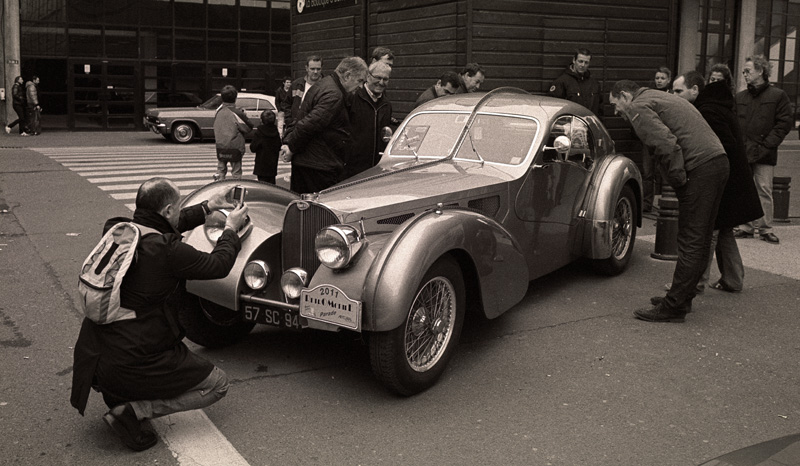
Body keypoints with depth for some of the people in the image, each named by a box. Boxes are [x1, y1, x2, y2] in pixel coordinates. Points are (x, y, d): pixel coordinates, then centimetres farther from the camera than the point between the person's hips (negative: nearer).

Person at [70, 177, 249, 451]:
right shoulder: (167, 250, -20)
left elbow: (163, 226, 21)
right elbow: (218, 265, -6)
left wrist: (207, 207, 30)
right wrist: (231, 228, 12)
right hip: (132, 365, -8)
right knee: (218, 384, 7)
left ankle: (117, 396, 20)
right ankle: (132, 411, -6)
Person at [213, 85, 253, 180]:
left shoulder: (218, 111, -2)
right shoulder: (237, 114, -17)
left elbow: (216, 128, 10)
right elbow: (248, 128, -10)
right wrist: (245, 116, 5)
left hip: (220, 147, 4)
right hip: (235, 148, -4)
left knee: (220, 170, 16)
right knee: (236, 172, 8)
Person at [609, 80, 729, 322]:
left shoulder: (638, 107, -3)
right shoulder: (659, 97, 27)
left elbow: (666, 143, -18)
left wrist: (678, 180, -12)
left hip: (700, 170, -10)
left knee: (691, 242, -6)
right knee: (699, 240, 14)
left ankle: (673, 307, -2)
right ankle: (682, 297, 25)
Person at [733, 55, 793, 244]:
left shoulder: (778, 96, 1)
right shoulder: (740, 97, 14)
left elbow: (785, 123, -2)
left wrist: (765, 145, -10)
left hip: (764, 155, -4)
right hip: (741, 154, 4)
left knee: (764, 191, -2)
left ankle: (765, 229, 5)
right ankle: (746, 227, 12)